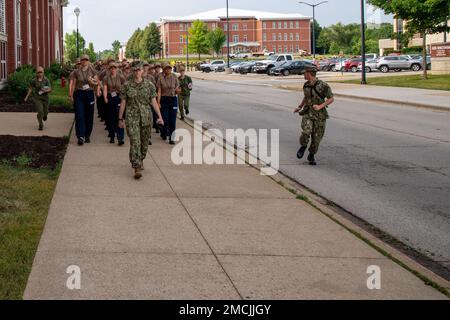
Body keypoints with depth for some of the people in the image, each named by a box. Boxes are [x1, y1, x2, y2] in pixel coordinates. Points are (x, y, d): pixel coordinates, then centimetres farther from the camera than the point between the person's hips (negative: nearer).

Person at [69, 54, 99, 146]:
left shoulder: (92, 71, 4)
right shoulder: (76, 72, 4)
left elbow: (97, 83, 9)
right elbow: (73, 84, 6)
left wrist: (92, 82, -12)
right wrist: (71, 95, -1)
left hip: (89, 94, 1)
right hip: (79, 94, -1)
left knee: (89, 116, 6)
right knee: (79, 116, -10)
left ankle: (87, 135, 20)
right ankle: (80, 137, -13)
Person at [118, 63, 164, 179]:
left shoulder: (149, 85, 3)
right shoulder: (127, 85, 1)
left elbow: (154, 102, 1)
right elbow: (123, 103, 5)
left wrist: (159, 117, -7)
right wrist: (120, 119, 5)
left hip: (146, 117, 2)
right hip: (132, 117, -2)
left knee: (144, 142, 12)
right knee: (135, 142, -12)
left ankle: (140, 160, 38)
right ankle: (137, 168, -16)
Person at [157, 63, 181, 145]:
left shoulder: (174, 77, 4)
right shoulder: (161, 78, -3)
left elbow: (177, 90, 10)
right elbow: (159, 91, -4)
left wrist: (178, 91, -14)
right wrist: (158, 102, -10)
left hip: (173, 99, 2)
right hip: (164, 99, -1)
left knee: (172, 120, -4)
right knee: (165, 119, 2)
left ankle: (171, 138, -1)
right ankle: (164, 134, 28)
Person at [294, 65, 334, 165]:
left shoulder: (323, 85, -12)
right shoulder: (306, 85, 5)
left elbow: (331, 99, -9)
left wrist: (320, 106, -21)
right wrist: (300, 107, 15)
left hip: (320, 115, -2)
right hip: (307, 114, 2)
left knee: (316, 137, 2)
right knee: (306, 132, -22)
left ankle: (311, 156, 23)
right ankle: (303, 146, 7)